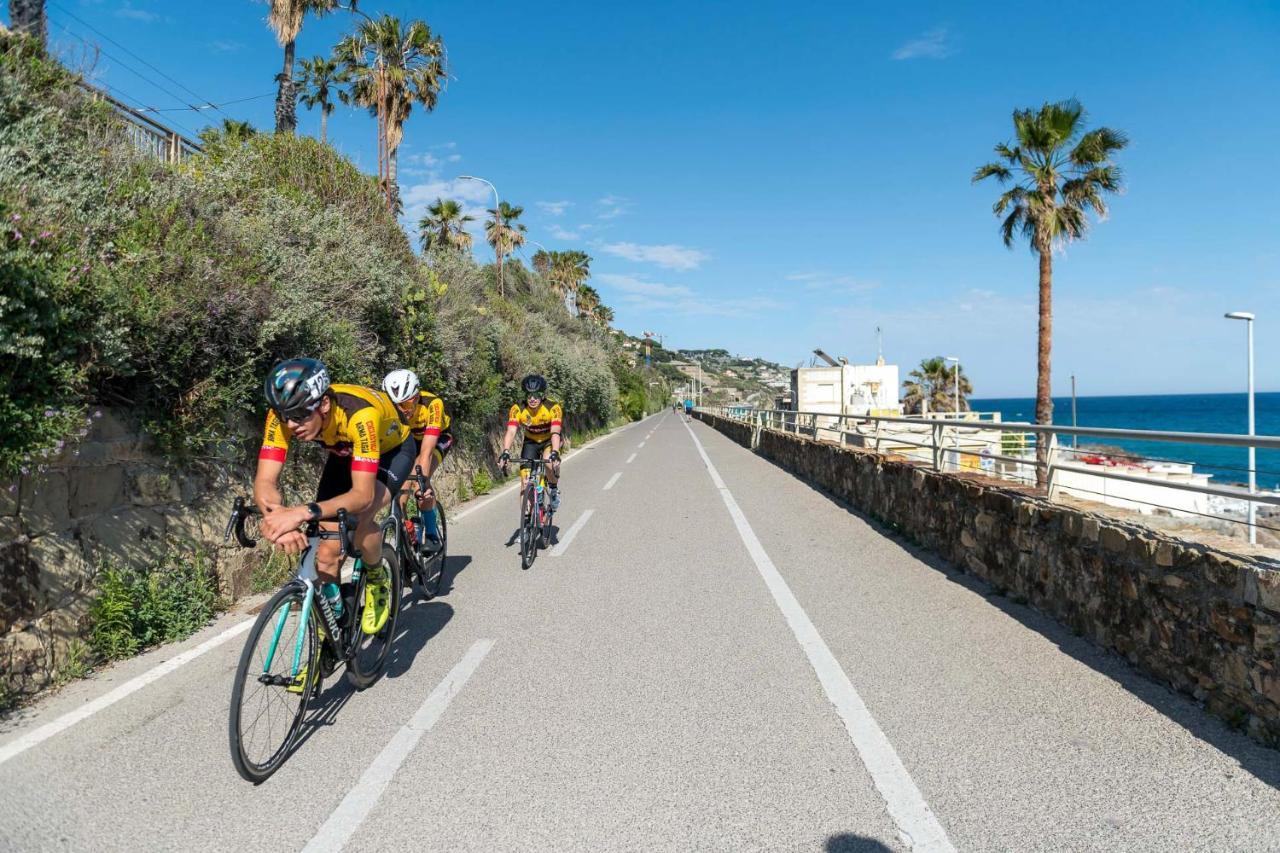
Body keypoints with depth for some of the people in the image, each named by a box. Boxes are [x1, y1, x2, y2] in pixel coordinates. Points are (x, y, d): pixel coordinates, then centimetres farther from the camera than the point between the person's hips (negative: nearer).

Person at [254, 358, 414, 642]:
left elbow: (363, 495, -46)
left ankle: (378, 580, 0)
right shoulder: (284, 414, -29)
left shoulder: (359, 414, -43)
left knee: (357, 520, -32)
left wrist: (304, 512, -60)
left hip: (391, 450, -5)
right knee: (327, 550, -5)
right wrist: (276, 516, -55)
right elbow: (265, 480, -33)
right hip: (344, 454, 5)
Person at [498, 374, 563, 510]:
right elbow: (511, 432, -34)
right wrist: (505, 452, -50)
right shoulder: (517, 409, -25)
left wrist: (555, 453, -55)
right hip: (530, 442, 2)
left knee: (549, 462, -32)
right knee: (526, 478, -12)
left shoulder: (553, 408, -29)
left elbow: (555, 433, -39)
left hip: (549, 441, -2)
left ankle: (554, 489, -3)